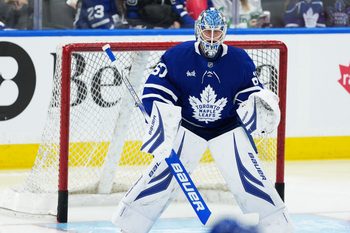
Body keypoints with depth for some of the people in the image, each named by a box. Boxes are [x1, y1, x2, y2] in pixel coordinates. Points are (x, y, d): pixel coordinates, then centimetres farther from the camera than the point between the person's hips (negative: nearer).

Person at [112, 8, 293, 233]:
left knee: (250, 176, -10)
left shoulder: (240, 60, -10)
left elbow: (251, 99, -3)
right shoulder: (176, 56, -14)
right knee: (162, 173, -10)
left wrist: (262, 102, -25)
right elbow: (154, 92, -12)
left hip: (228, 128, 1)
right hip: (186, 126, -1)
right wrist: (164, 120, -24)